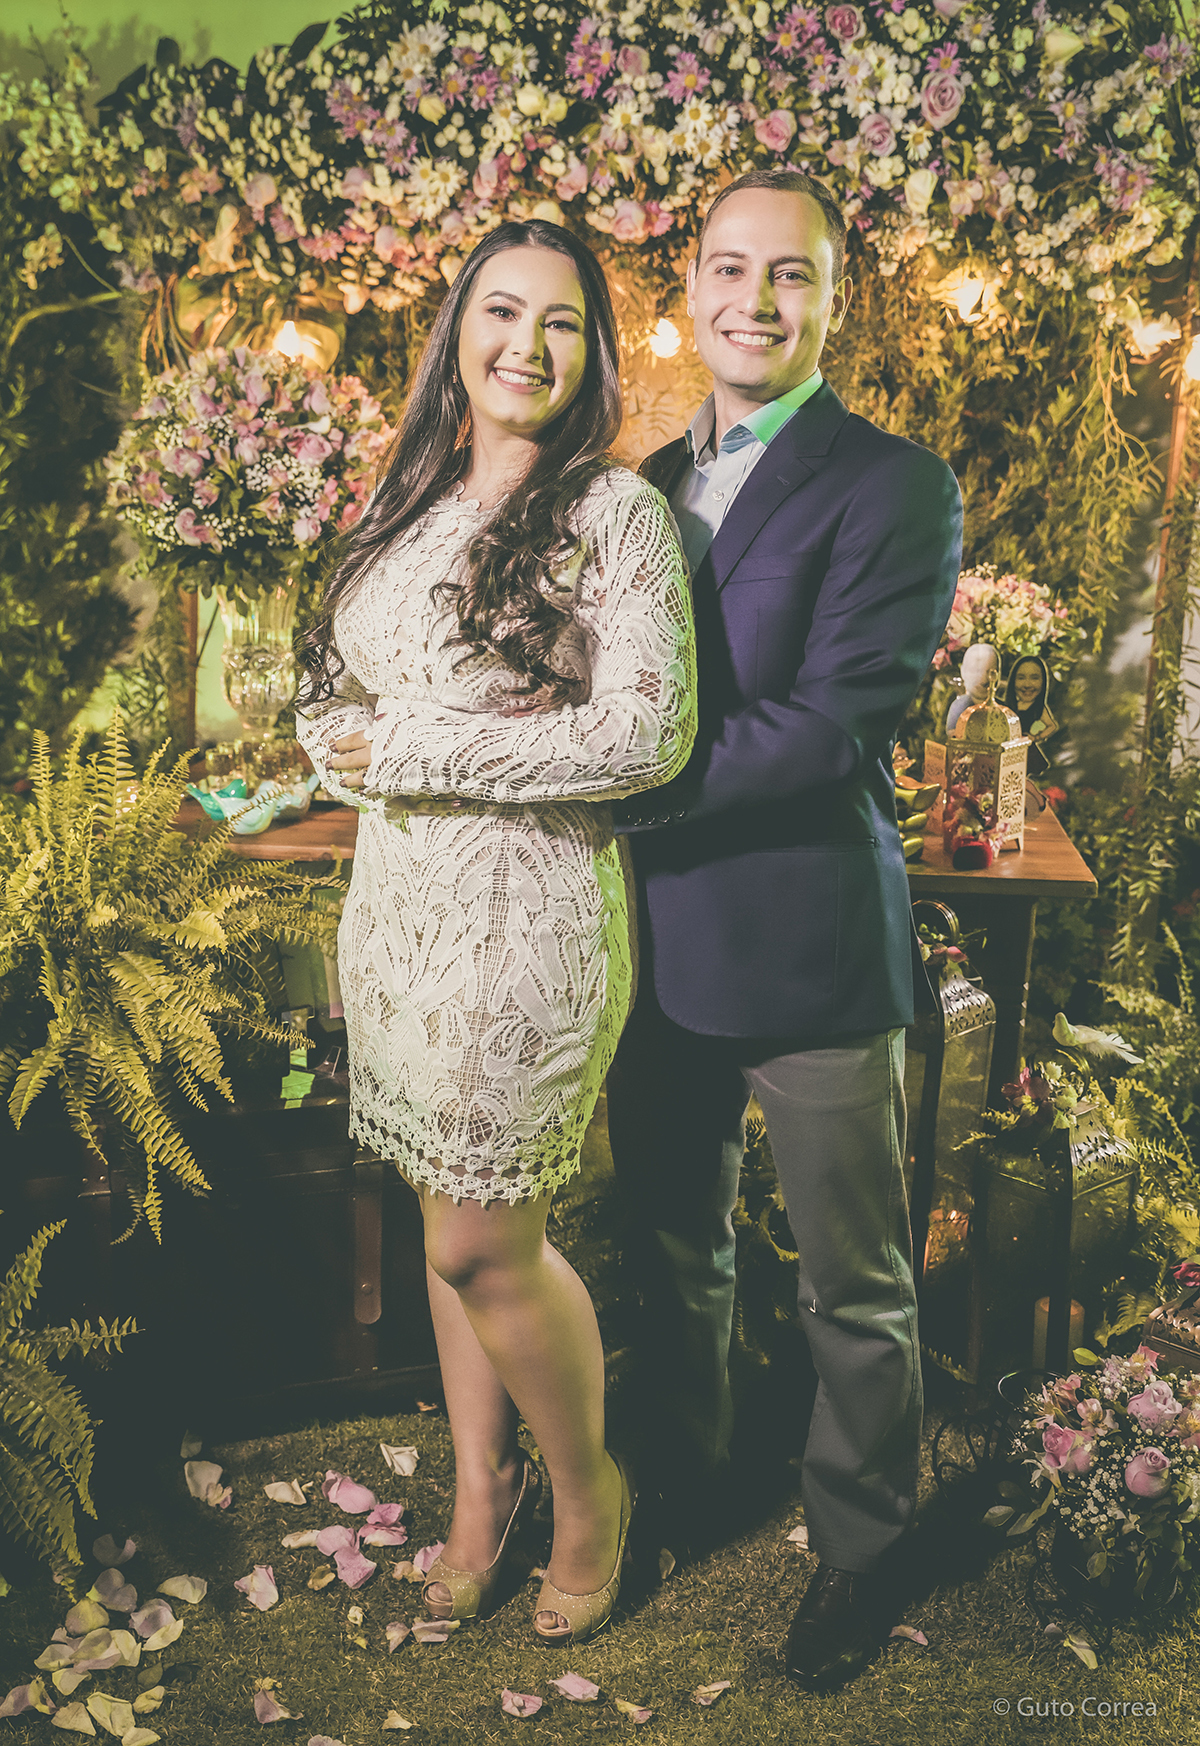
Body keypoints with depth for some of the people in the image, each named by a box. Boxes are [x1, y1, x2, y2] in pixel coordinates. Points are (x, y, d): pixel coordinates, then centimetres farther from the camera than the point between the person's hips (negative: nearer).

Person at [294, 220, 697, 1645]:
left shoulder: (616, 513, -8)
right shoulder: (411, 507, 11)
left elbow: (648, 736, -18)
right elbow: (328, 696, 15)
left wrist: (417, 752, -15)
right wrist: (339, 736, -10)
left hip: (526, 916, -6)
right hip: (396, 903, 6)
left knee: (484, 1245, 0)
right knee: (454, 1224, 15)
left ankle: (588, 1489, 27)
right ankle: (481, 1487, 34)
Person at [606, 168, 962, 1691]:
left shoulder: (894, 488, -9)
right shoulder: (651, 482, 12)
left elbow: (834, 720, -20)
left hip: (811, 943, -6)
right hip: (659, 937, 6)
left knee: (854, 1287, 11)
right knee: (671, 1249, 22)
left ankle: (854, 1552, 34)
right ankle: (677, 1490, 45)